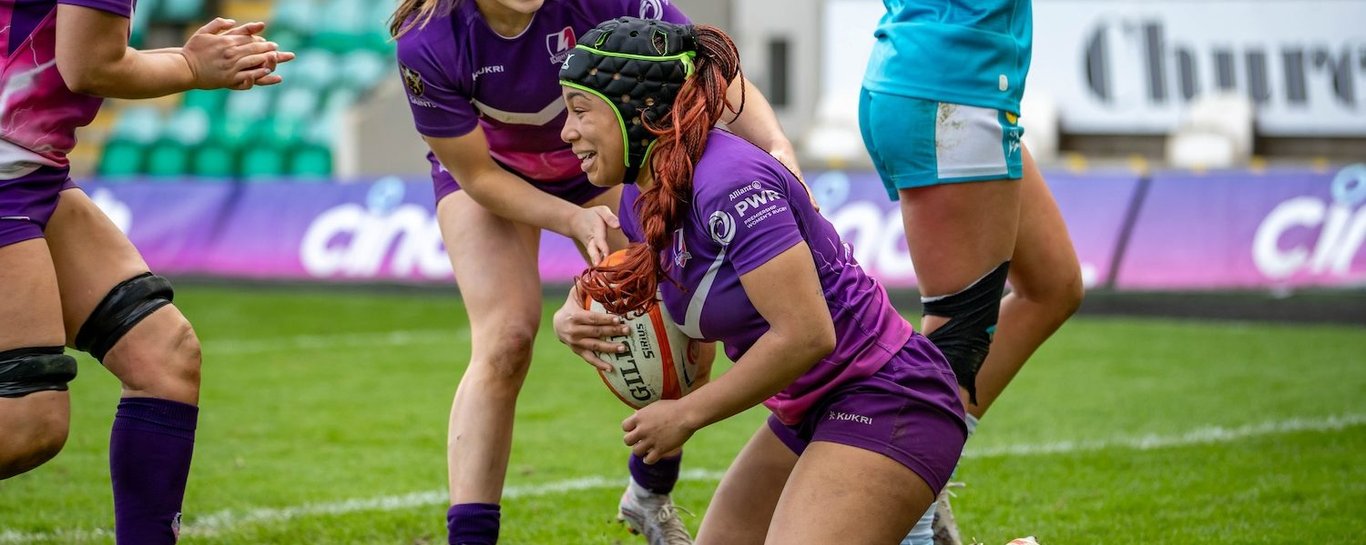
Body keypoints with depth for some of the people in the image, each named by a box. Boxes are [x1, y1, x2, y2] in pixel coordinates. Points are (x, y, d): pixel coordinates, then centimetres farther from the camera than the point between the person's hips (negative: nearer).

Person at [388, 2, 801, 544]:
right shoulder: (426, 45, -34)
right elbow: (476, 175, -23)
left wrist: (777, 146, -48)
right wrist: (573, 219, -36)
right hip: (491, 170, -2)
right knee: (504, 340, -23)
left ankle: (649, 497, 21)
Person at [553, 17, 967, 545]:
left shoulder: (730, 183, -23)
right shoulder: (642, 200, 5)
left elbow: (806, 334, -27)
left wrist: (686, 413, -17)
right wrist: (571, 322, -3)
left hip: (884, 403, -10)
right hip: (809, 414, 10)